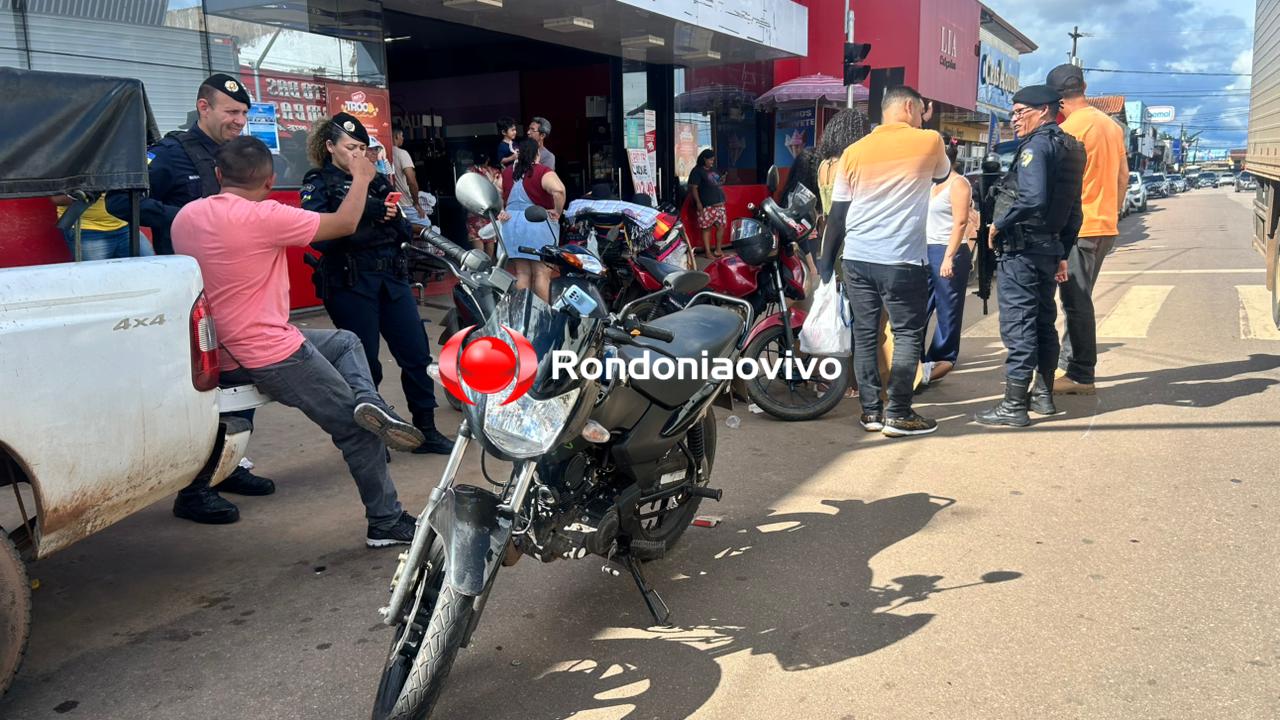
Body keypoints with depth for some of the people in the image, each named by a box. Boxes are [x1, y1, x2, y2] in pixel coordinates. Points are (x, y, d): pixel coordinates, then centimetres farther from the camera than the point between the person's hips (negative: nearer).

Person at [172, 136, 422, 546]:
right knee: (358, 431, 4)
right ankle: (387, 524, 11)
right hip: (271, 354, -9)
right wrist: (361, 179, 9)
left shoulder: (185, 216, 4)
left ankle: (367, 402, 0)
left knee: (345, 342, 25)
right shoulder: (264, 217, -19)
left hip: (219, 352, 9)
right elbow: (345, 224, -9)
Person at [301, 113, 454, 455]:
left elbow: (404, 231, 14)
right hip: (349, 283, -5)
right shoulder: (318, 184, 0)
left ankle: (426, 430, 16)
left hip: (391, 277, 5)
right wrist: (364, 212, -23)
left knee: (417, 353, 3)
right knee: (364, 364, 1)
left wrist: (395, 217, -8)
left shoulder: (376, 180, 15)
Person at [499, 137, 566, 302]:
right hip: (538, 226, -6)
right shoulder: (542, 172, -11)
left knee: (522, 274, 10)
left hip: (512, 225, 6)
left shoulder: (507, 172, 9)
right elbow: (558, 190, -28)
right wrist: (558, 211, -16)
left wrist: (501, 211, 13)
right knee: (542, 274, 0)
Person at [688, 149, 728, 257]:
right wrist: (698, 202, -19)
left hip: (719, 204, 8)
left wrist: (722, 198, 21)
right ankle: (707, 251, 0)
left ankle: (718, 250, 16)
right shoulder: (697, 171, -7)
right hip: (706, 206, -8)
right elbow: (693, 188, -12)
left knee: (721, 226, 6)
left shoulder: (713, 169, 17)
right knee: (706, 228, -5)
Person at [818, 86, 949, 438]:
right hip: (903, 260, -4)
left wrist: (826, 264, 14)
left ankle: (870, 411, 12)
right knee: (908, 334, 5)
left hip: (856, 258, 4)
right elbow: (942, 173, 22)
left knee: (864, 334, 9)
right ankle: (898, 414, 3)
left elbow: (836, 215, 8)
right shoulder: (929, 141, -1)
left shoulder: (854, 151, 7)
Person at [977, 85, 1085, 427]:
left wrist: (999, 224, -16)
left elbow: (1033, 198, -28)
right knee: (1044, 322, 17)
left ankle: (1014, 406, -2)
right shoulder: (1070, 148, 15)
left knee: (1018, 326, -6)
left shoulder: (1036, 145, -14)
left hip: (1020, 249, -10)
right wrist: (1062, 254, 22)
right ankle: (1044, 396, 26)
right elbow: (1072, 208, 18)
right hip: (1050, 248, 10)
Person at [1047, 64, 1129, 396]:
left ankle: (1081, 376, 0)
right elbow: (1123, 177, 17)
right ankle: (1068, 365, 21)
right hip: (1106, 225, 8)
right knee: (1078, 300, 15)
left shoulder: (1071, 127, -13)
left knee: (1077, 302, -3)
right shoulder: (1112, 125, 12)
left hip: (1078, 227, -8)